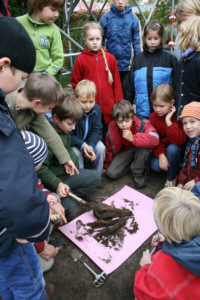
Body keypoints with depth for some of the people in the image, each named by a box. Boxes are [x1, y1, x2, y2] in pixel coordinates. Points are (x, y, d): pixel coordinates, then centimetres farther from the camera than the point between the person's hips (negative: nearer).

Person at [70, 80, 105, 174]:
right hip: (74, 142, -3)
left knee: (101, 148, -21)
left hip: (90, 141, 4)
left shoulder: (96, 109, -13)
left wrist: (90, 146, -26)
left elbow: (96, 130, -10)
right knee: (76, 152, -31)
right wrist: (82, 145, -36)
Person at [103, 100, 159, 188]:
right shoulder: (112, 130, -20)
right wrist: (106, 166, 10)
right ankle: (131, 164, 11)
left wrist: (133, 138, -48)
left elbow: (155, 139, -47)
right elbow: (109, 149, -3)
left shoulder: (141, 124, -31)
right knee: (111, 173, -18)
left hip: (140, 150, -2)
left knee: (144, 145, -39)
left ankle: (138, 173, -13)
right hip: (125, 151, 3)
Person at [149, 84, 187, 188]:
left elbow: (180, 141, -32)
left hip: (176, 149, -3)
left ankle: (171, 178, -12)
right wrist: (161, 154, -24)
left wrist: (168, 121, -35)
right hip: (161, 149, 3)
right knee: (155, 166, -23)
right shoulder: (152, 117, -8)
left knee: (172, 149, -37)